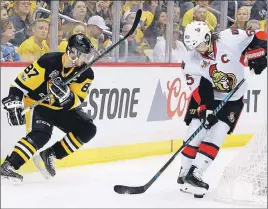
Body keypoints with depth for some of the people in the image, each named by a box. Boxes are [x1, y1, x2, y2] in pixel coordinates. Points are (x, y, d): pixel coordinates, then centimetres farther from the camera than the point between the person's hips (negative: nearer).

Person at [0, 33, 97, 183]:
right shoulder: (49, 61, -25)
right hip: (38, 103, -5)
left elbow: (75, 102, -17)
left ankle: (51, 154, -3)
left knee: (88, 129, -9)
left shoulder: (86, 73, -13)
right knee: (40, 135, -29)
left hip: (63, 108, 6)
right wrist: (14, 103, -25)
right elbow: (21, 83, -18)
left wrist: (66, 94, -38)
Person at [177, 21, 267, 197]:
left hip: (232, 100, -2)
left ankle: (195, 175, -6)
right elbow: (198, 89, -16)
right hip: (207, 97, 2)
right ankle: (184, 174, 10)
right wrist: (205, 109, -27)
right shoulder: (192, 59, -14)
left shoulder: (230, 39, -24)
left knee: (214, 138, -9)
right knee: (194, 136, -4)